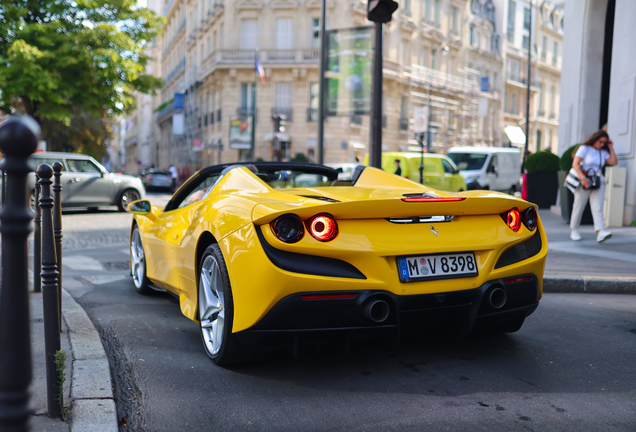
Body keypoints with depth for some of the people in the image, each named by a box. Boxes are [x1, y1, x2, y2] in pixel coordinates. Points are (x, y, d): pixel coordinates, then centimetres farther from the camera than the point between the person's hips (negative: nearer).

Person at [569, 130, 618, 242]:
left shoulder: (603, 152, 13)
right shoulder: (584, 148, -3)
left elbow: (614, 162, 5)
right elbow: (575, 164, -14)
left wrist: (611, 149, 5)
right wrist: (583, 178, -25)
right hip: (583, 181, -4)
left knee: (598, 208, -9)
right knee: (579, 206, 2)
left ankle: (600, 232, -22)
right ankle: (574, 231, 16)